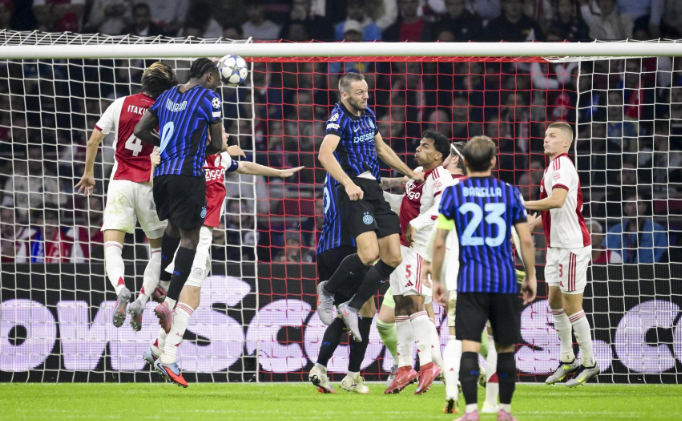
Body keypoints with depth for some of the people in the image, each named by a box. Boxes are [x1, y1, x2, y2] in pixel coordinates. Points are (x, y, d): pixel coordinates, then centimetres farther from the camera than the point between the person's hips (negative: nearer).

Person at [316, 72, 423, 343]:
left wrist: (410, 174, 34)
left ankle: (352, 308, 13)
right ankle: (328, 290, 3)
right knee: (369, 253, -23)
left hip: (375, 191, 8)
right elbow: (325, 154, -26)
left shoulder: (368, 115, 16)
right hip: (355, 192, -8)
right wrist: (348, 183, -37)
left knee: (393, 257, 2)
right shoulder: (339, 118, -10)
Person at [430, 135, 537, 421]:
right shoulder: (510, 193, 3)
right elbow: (526, 240, 2)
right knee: (505, 348, 11)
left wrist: (436, 280, 10)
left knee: (469, 347, -6)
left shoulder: (453, 194, 1)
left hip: (470, 282, -1)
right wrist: (531, 277, 13)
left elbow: (439, 242, 0)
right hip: (505, 280, 1)